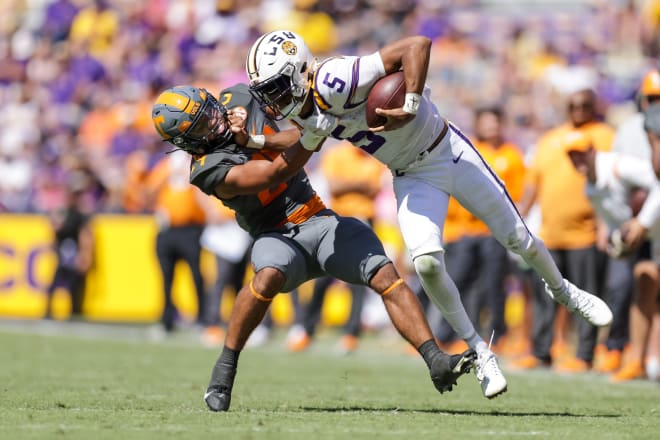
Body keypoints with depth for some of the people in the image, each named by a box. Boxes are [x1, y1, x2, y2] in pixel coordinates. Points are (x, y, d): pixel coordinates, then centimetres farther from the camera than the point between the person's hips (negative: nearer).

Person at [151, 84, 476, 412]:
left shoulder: (238, 100, 3)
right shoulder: (211, 170, -15)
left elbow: (297, 139, 3)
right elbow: (280, 170, -22)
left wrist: (254, 141, -14)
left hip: (320, 220, 5)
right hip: (278, 235, -5)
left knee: (386, 277, -14)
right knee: (269, 277, -38)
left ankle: (436, 363, -17)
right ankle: (224, 369, -22)